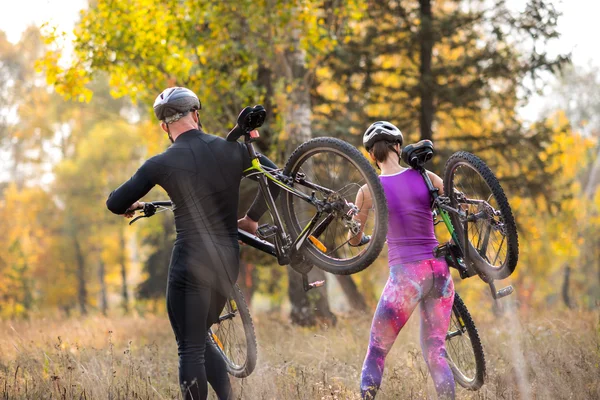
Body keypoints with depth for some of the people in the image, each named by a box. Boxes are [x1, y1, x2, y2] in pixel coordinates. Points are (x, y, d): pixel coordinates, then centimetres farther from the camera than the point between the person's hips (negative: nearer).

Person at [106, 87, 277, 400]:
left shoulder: (162, 164, -7)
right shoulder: (231, 149, 2)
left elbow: (115, 204, 0)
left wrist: (132, 206, 24)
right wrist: (251, 218, 23)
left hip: (190, 266, -4)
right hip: (227, 263, 5)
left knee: (190, 350, 2)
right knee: (200, 341, 21)